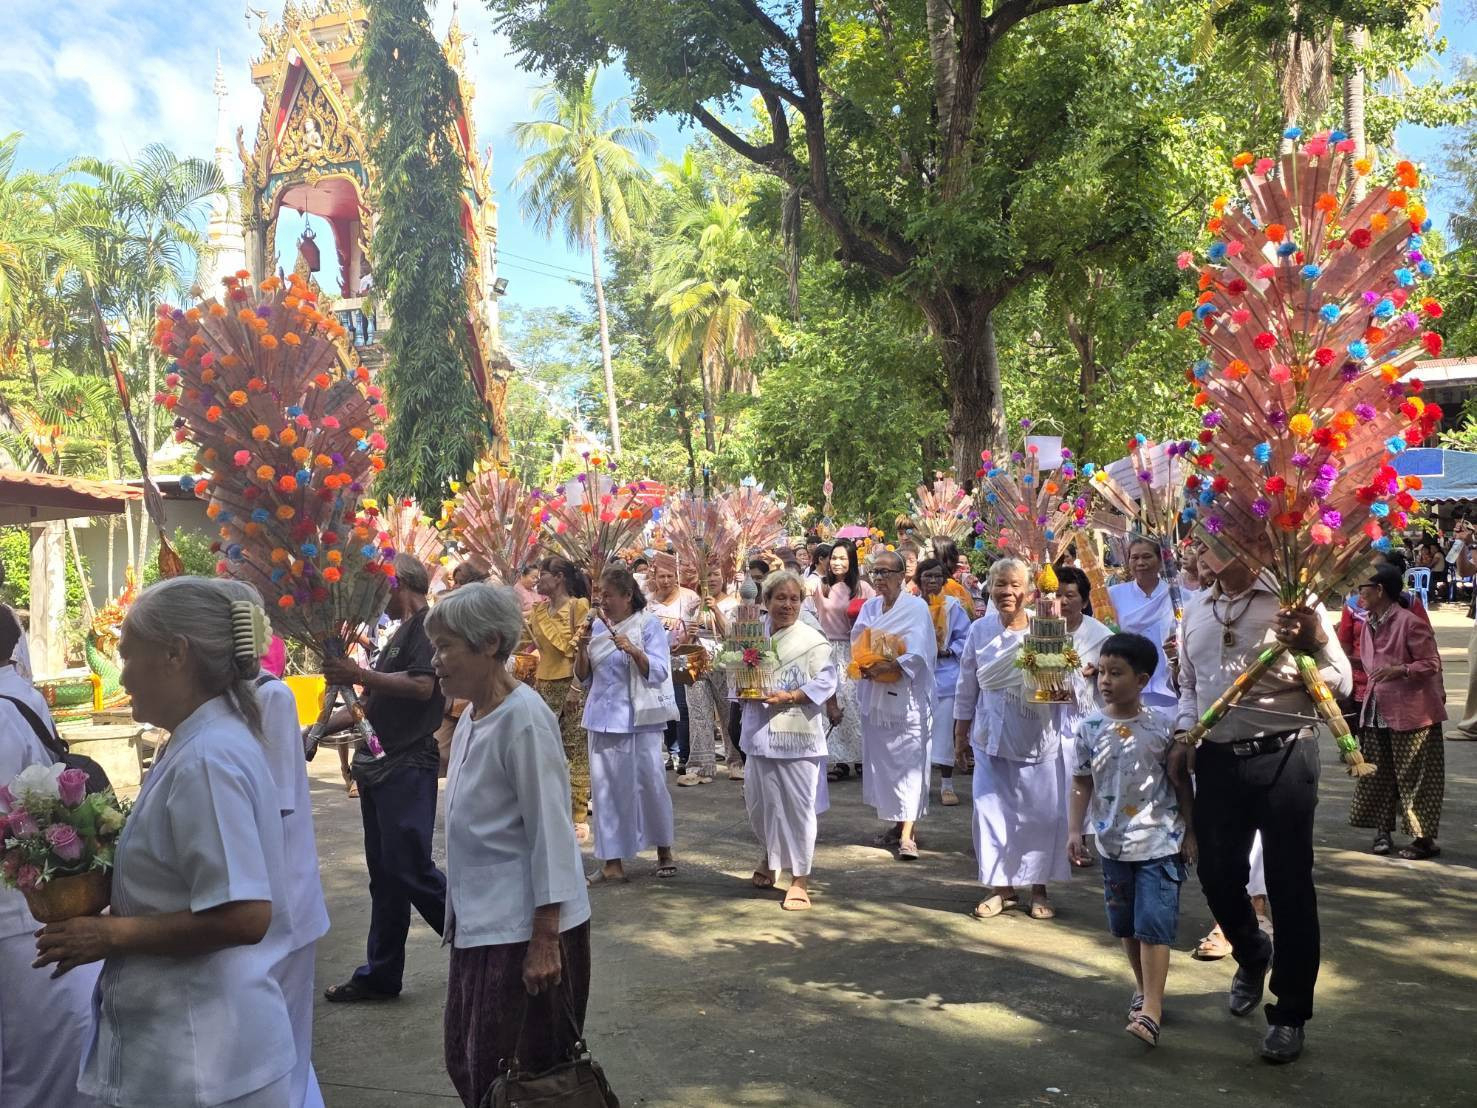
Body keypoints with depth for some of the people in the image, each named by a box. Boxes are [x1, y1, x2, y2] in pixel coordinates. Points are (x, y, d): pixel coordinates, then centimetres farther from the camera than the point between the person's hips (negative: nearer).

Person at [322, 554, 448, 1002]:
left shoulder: (427, 624, -8)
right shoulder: (401, 632, 22)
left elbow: (422, 686, -23)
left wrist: (359, 675, -23)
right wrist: (322, 726, 22)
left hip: (408, 767, -10)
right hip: (379, 765, 10)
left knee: (410, 868, -9)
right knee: (385, 873, 11)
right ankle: (381, 974, 17)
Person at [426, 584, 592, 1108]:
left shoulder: (523, 719, -18)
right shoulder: (472, 715, 7)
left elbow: (550, 833, -20)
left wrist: (545, 940, -20)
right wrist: (463, 913, 18)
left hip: (524, 926, -8)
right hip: (479, 921, 9)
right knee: (469, 1064, 16)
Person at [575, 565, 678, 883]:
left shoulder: (649, 625, -5)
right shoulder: (596, 627, 7)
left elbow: (659, 674, -11)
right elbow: (584, 678, 10)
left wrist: (633, 650, -25)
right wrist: (581, 648, -7)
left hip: (640, 719, -4)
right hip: (603, 719, 4)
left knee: (650, 785, 3)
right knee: (606, 788, 5)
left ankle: (664, 851, 22)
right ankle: (612, 861, 12)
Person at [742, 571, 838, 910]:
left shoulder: (812, 640, -6)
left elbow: (825, 682, -10)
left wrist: (790, 697, -20)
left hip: (796, 734, -5)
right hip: (761, 732, 5)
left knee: (797, 806, 0)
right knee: (759, 802, 13)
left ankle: (800, 878, 11)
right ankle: (771, 854, 41)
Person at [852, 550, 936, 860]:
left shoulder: (916, 608, -7)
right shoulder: (869, 608, 11)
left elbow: (917, 654, -17)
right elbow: (856, 644, 8)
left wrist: (886, 667, -27)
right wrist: (864, 667, -12)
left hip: (906, 699, -6)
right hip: (874, 697, 6)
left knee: (908, 764, -8)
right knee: (881, 762, 10)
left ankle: (907, 835, -8)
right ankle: (896, 824, 23)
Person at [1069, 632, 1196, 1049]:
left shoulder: (1162, 726, -7)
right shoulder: (1088, 728, -2)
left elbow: (1181, 783, 1)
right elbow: (1082, 783, 4)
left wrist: (1190, 832, 3)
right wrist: (1075, 829, -3)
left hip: (1159, 842, -3)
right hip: (1113, 842, 3)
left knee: (1153, 924, -9)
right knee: (1127, 926, 15)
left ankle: (1151, 1010, -7)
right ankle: (1144, 989, 34)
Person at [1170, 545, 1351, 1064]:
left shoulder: (1293, 600, -3)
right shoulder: (1197, 612, 12)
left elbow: (1341, 684, -5)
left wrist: (1317, 641, -24)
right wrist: (1183, 735, 9)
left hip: (1282, 755, -4)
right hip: (1217, 759, 5)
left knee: (1289, 884, 1)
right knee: (1217, 876, 11)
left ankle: (1290, 1013, 17)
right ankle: (1252, 956, 43)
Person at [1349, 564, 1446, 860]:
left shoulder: (1410, 622, -15)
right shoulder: (1369, 624, 10)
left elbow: (1432, 663, -14)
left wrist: (1400, 670, -27)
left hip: (1412, 711, -8)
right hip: (1377, 711, 8)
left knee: (1414, 777, 0)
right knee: (1378, 775, 10)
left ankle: (1424, 838, 8)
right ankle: (1383, 830, 19)